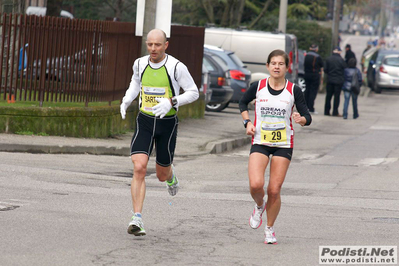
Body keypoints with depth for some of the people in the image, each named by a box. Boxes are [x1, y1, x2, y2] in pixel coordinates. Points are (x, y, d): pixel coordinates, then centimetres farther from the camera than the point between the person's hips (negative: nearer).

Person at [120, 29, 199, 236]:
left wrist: (171, 102, -22)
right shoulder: (140, 64, -1)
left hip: (167, 123, -2)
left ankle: (170, 176, 52)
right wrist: (126, 100, 4)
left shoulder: (176, 67, -13)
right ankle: (137, 219, -17)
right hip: (145, 120, 2)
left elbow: (193, 92, -6)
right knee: (139, 168, -18)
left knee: (161, 175, 11)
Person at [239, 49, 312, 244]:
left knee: (274, 190, -2)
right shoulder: (258, 87, -1)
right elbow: (243, 103, 17)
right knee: (256, 184, -19)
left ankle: (270, 229, 18)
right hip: (260, 142, 0)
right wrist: (247, 122, 1)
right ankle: (259, 206, 17)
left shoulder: (293, 90, -3)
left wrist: (301, 119, -23)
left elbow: (307, 116, 0)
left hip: (283, 145, 0)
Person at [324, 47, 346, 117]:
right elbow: (345, 70, -5)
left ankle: (326, 111, 11)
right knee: (336, 96, 2)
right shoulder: (341, 60, -10)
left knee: (328, 96, 10)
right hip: (338, 80, -3)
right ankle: (335, 112, 1)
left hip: (330, 80, 3)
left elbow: (325, 70, -1)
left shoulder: (328, 59, -3)